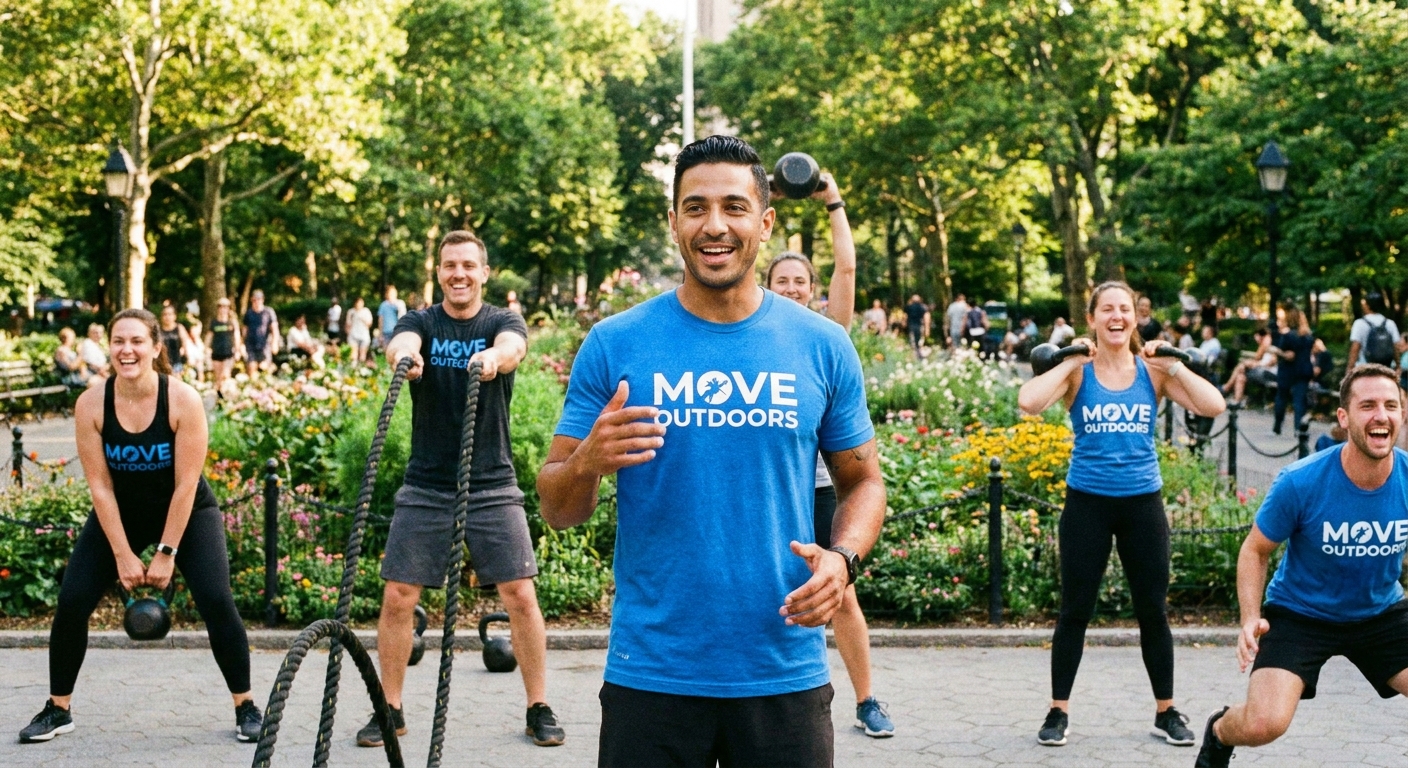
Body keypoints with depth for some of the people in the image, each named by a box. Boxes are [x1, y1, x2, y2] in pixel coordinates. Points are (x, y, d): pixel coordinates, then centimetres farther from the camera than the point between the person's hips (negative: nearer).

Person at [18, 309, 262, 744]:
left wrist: (166, 554, -20)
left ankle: (246, 707, -2)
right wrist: (123, 554, -16)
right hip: (119, 513, 2)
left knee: (216, 601, -17)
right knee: (72, 601, -8)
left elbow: (186, 485, -21)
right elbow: (100, 485, -14)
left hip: (187, 512, -2)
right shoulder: (91, 405, -18)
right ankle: (58, 709, 9)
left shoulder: (183, 401, -24)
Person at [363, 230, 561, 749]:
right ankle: (390, 709, 12)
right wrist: (403, 355, -49)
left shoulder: (502, 322, 0)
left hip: (492, 486, -1)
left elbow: (513, 347, -26)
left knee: (520, 595, -5)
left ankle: (539, 708, 8)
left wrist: (493, 357, -51)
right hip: (425, 486, 1)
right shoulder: (421, 322, 2)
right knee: (398, 597, -2)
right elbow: (402, 343, -23)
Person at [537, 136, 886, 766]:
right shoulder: (615, 344, -1)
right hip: (651, 676, -1)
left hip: (785, 674, 1)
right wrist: (587, 462, -20)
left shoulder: (822, 346, 3)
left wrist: (842, 558, -10)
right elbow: (558, 511, 2)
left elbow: (862, 482, 10)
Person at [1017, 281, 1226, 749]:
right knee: (1075, 611, 5)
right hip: (1088, 503, -1)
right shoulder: (1078, 372, -4)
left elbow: (1212, 406, -11)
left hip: (1142, 503, 1)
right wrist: (1070, 362, -16)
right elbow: (1028, 402, -23)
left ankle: (1166, 712, 21)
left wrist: (1171, 364, -11)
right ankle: (1058, 711, 17)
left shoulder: (1153, 372, 1)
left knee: (1153, 611, 8)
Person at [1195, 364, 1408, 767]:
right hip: (1299, 614, -3)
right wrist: (1250, 620, -21)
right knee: (1263, 724, -21)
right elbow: (1255, 551, -8)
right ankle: (1219, 732, 16)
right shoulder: (1300, 483, -23)